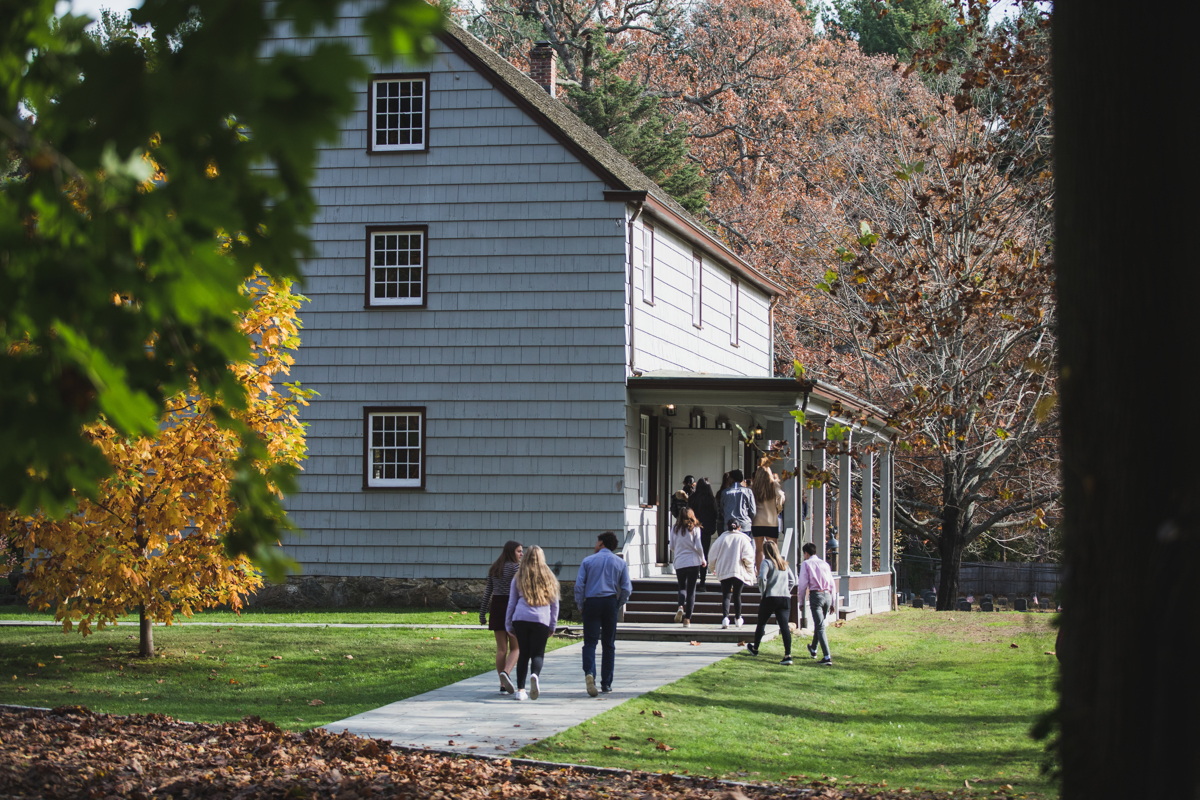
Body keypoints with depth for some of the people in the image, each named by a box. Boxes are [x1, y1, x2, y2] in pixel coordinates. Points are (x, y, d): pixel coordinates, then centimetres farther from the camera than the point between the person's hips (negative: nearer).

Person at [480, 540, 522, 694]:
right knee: (515, 648, 2)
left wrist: (483, 613, 16)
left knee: (501, 648, 7)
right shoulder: (515, 567, -7)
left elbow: (488, 592, 13)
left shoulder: (494, 568, 12)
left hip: (496, 606, 5)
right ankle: (506, 672, -24)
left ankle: (503, 685, 6)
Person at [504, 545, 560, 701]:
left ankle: (521, 690, 3)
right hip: (541, 620, -1)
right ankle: (535, 675, -32)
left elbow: (511, 602, 12)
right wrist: (552, 625, 18)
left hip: (521, 619, 1)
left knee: (523, 654, 8)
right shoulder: (549, 577, 10)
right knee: (537, 653, 0)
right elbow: (554, 604, 12)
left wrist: (509, 624, 18)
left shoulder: (519, 577, 10)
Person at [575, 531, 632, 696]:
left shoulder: (588, 561, 4)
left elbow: (579, 585, -3)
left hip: (591, 602, -1)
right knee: (609, 644, 10)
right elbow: (627, 588, 3)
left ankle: (589, 673, -30)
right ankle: (606, 683, 11)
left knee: (590, 642, -4)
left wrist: (580, 605, 7)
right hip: (610, 602, 1)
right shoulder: (620, 563, 8)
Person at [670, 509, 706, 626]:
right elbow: (698, 546, -7)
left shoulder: (675, 529, 3)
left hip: (679, 562, 2)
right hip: (693, 562, -2)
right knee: (691, 590, 4)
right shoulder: (695, 529, -4)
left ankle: (681, 606, -14)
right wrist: (703, 559, 9)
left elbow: (672, 546, 6)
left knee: (682, 587, 16)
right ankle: (687, 619, 0)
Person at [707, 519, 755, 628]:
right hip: (739, 572, 0)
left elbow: (712, 556, 8)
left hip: (724, 572, 0)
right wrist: (750, 570, 5)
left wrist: (713, 567, 26)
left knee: (726, 595, -2)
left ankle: (725, 617, -22)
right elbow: (747, 557, -10)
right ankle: (738, 619, 23)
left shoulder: (721, 538, 5)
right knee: (737, 595, 13)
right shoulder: (743, 539, 0)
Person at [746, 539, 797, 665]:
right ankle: (788, 655, -17)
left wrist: (763, 592, -5)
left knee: (761, 623, 16)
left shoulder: (767, 562, -4)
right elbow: (792, 580, 17)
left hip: (770, 598, -4)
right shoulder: (784, 564, 14)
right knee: (784, 625, -5)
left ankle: (755, 648, 34)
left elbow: (762, 578, -18)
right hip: (785, 598, 4)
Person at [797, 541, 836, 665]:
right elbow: (832, 584, 14)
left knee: (820, 627, -8)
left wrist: (801, 601, 6)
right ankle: (813, 649, 44)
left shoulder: (806, 564, 1)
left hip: (815, 595, -5)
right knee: (819, 624, 24)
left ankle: (827, 657, -18)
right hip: (827, 595, 5)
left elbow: (803, 584, -4)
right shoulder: (825, 564, 14)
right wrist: (832, 603, 20)